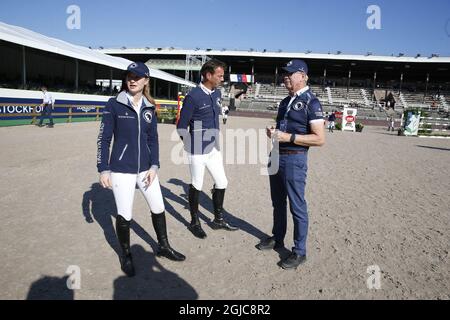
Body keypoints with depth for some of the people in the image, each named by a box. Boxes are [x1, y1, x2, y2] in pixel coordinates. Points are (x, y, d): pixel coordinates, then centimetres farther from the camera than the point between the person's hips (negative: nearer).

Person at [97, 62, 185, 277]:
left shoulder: (149, 107, 5)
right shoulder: (114, 104, -6)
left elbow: (153, 139, 9)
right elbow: (104, 139, -5)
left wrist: (154, 166, -2)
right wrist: (103, 170, -8)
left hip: (146, 168, 4)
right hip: (121, 169, -4)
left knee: (158, 208, 11)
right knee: (124, 215, 1)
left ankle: (163, 247, 34)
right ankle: (126, 255, 26)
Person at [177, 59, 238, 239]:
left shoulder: (217, 93, 5)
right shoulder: (193, 97, -17)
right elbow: (181, 127, -12)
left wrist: (215, 141, 15)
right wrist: (192, 145, -1)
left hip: (214, 148, 7)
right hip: (198, 151, -7)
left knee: (222, 183, 12)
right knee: (196, 186, 7)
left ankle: (218, 220, 29)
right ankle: (195, 223, 25)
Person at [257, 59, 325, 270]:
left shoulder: (311, 102, -11)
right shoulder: (286, 101, 15)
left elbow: (320, 139, -17)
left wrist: (288, 137, -22)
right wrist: (273, 132, 3)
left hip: (294, 159, -8)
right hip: (276, 156, 8)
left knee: (297, 206, 0)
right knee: (278, 202, 19)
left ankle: (299, 251, 13)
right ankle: (277, 239, 35)